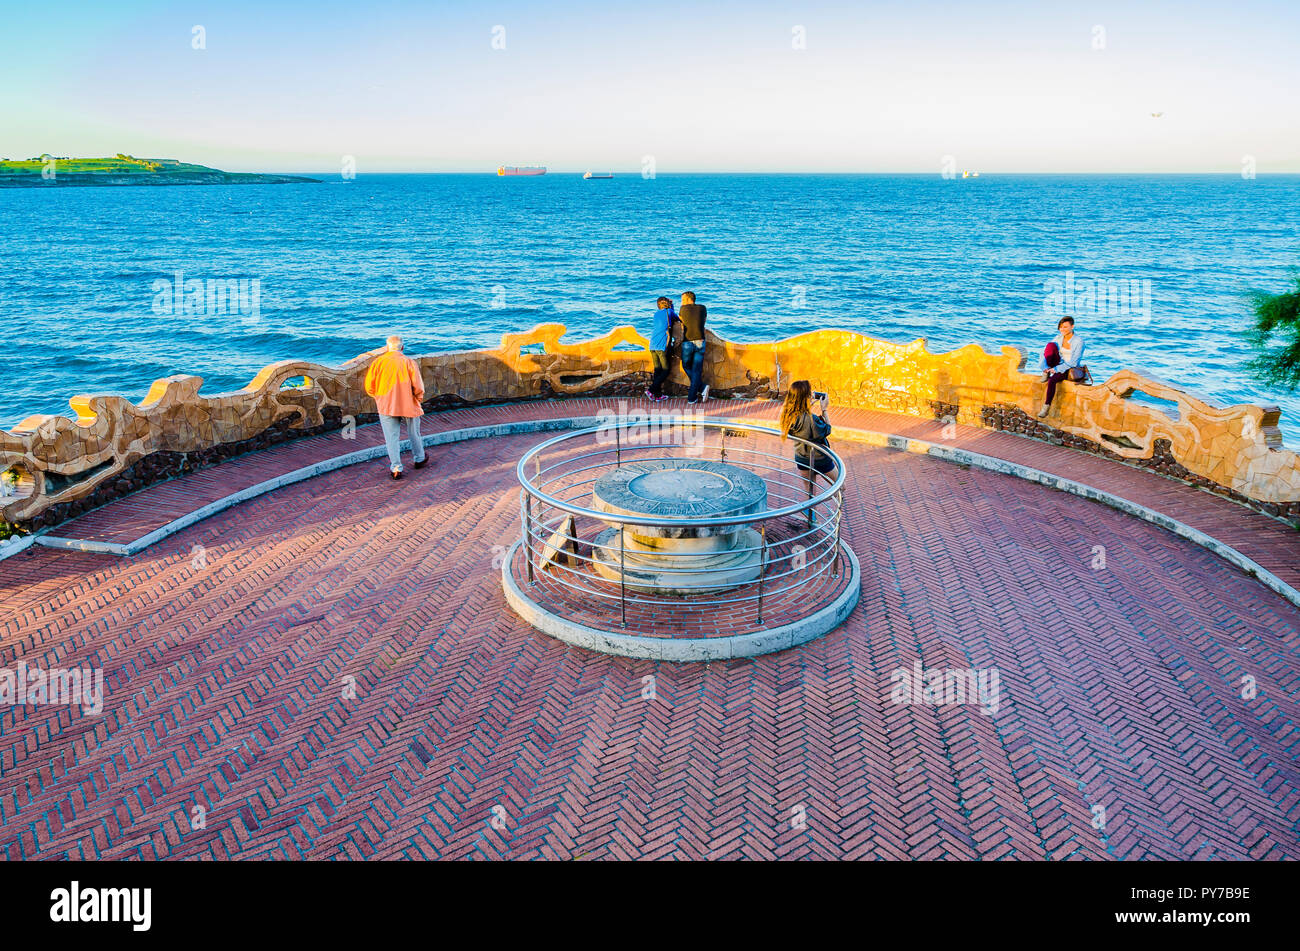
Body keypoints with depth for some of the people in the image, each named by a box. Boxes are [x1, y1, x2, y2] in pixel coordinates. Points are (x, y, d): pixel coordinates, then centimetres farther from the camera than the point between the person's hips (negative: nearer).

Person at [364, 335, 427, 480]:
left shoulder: (378, 362, -4)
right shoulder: (408, 362, -10)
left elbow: (369, 386, -3)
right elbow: (418, 386, -14)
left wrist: (379, 397, 14)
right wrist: (419, 397, 6)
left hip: (386, 406, 1)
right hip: (409, 404, 0)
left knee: (391, 437, 6)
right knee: (414, 433, 20)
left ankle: (395, 468, 2)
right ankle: (419, 459, 37)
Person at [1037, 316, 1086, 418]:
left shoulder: (1079, 341, -15)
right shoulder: (1059, 338, 0)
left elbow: (1073, 362, -20)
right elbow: (1045, 351, -6)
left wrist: (1057, 369, -26)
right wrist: (1045, 366, -20)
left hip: (1072, 370, -5)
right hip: (1059, 365, 5)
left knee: (1052, 380, -36)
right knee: (1051, 345, -20)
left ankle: (1046, 407, -25)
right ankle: (1046, 373, -16)